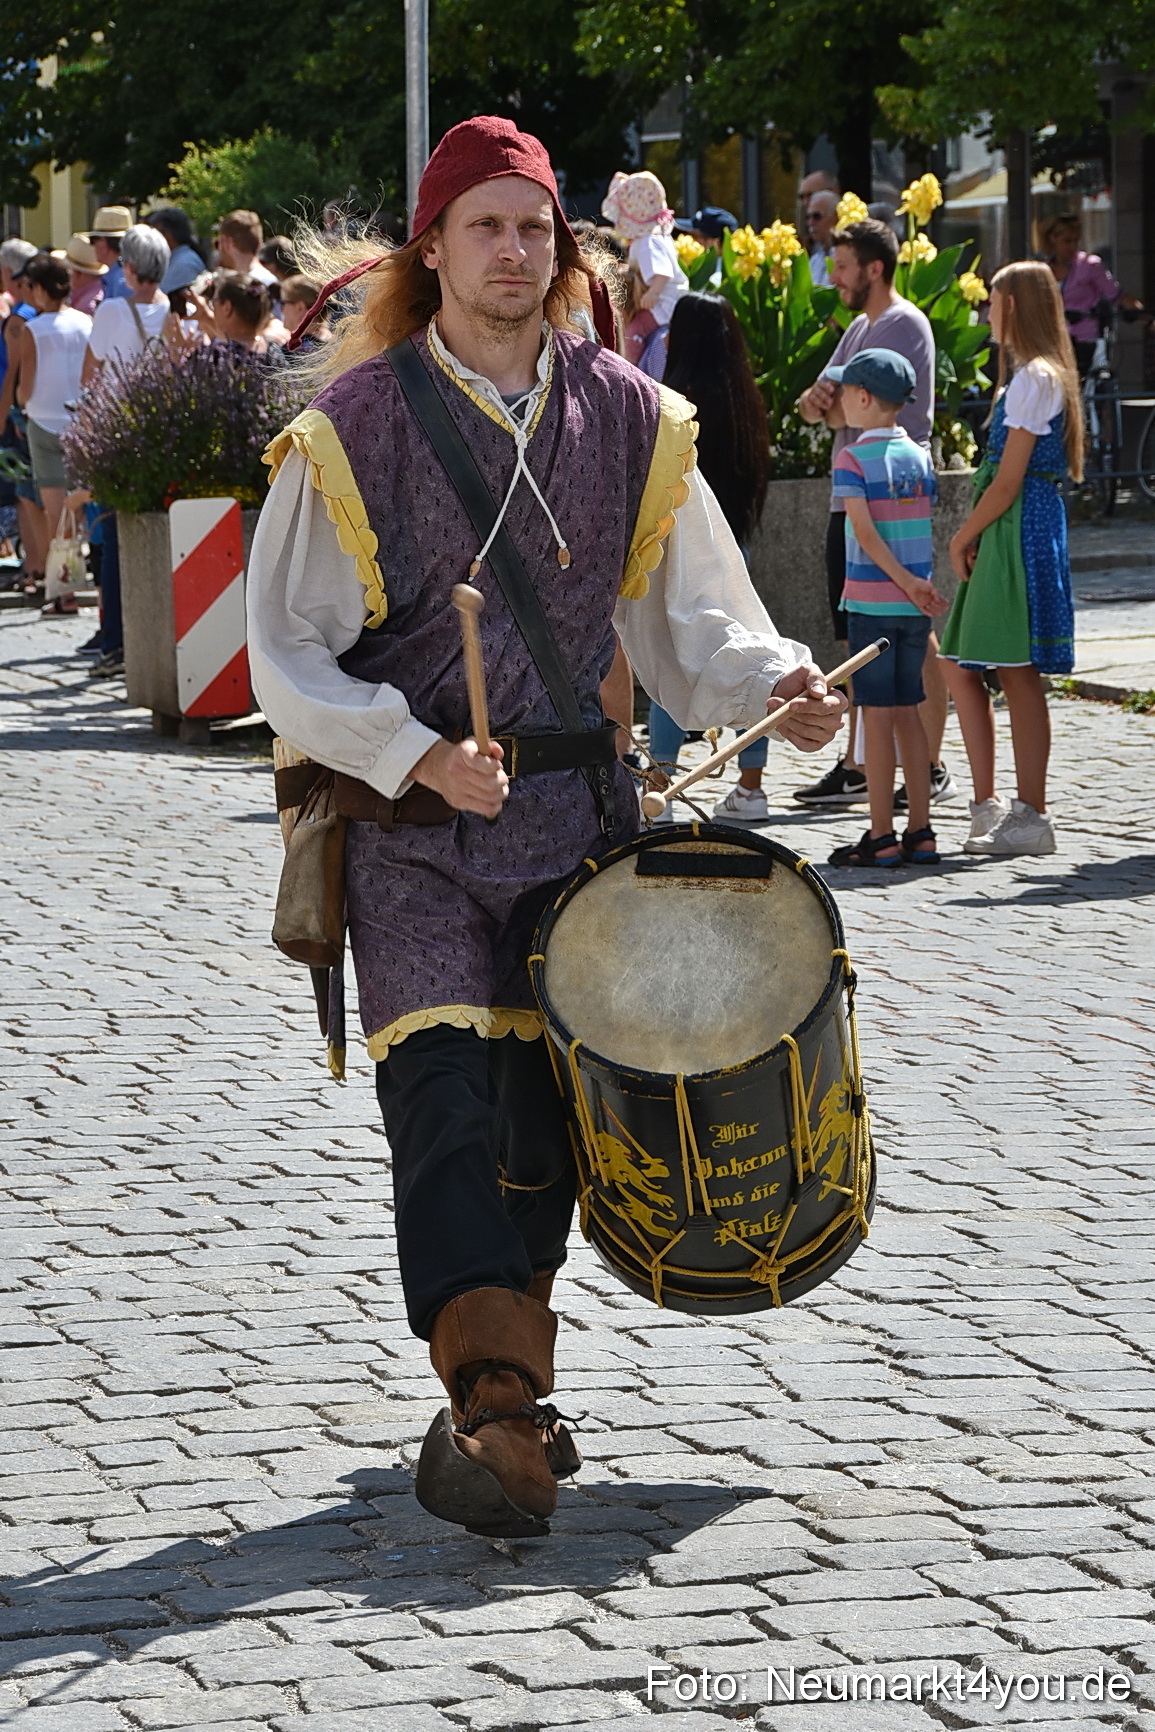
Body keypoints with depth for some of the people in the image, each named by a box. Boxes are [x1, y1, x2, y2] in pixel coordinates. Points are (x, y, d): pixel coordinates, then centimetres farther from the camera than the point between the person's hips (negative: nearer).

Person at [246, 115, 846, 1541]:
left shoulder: (631, 421, 6)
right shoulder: (353, 427, -4)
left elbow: (687, 619, 13)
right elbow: (289, 661, -4)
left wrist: (772, 684, -8)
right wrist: (418, 755, -18)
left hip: (573, 807, 4)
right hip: (407, 822, -4)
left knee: (546, 1114, 7)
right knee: (443, 1099, -18)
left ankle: (494, 1403, 22)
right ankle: (500, 1405, -25)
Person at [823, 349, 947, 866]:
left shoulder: (852, 459, -8)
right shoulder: (919, 456, 8)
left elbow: (864, 530, -17)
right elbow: (926, 528, 8)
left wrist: (907, 583, -15)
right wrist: (917, 584, 12)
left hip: (872, 600, -5)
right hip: (914, 607, 5)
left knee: (877, 715, -2)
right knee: (907, 712, 11)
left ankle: (882, 837, -2)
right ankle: (920, 833, 11)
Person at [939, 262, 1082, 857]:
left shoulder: (1033, 379, -13)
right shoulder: (1036, 375, 17)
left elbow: (1008, 480, -17)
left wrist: (963, 537, -8)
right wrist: (974, 537, 10)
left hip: (1020, 532, -10)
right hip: (1006, 534, 10)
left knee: (1018, 672, -6)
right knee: (960, 665, 9)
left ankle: (1031, 818, -2)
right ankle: (988, 804, 11)